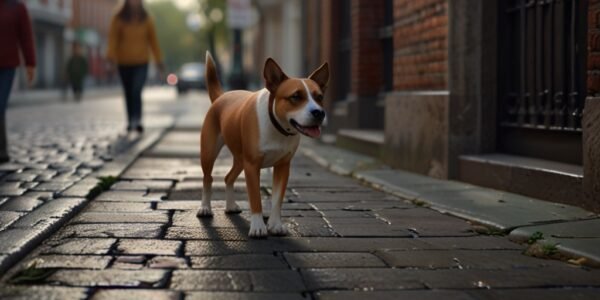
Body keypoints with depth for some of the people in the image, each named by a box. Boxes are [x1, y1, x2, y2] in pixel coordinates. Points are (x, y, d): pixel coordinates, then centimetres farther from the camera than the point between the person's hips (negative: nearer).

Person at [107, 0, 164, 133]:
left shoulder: (146, 19, 1)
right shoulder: (118, 19, -3)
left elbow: (153, 39, 5)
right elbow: (113, 37, -11)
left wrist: (159, 60, 4)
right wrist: (112, 55, -27)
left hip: (141, 62, -1)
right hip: (124, 62, 1)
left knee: (136, 91, -18)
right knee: (129, 93, 10)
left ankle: (137, 121, -28)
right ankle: (131, 121, 23)